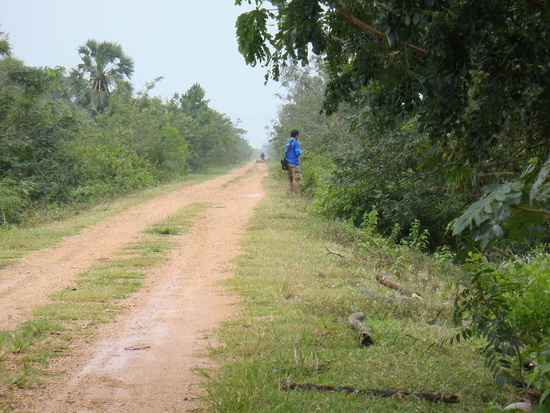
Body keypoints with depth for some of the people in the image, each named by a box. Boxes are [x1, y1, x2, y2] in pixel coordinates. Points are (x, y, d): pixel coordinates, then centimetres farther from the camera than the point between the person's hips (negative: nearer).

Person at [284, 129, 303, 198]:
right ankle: (296, 195, -12)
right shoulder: (296, 143, -10)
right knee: (295, 179, -10)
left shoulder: (287, 143, 13)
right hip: (294, 163, -8)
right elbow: (297, 153, -16)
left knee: (290, 180, 11)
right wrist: (301, 151, 6)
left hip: (288, 163, 8)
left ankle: (290, 195, 10)